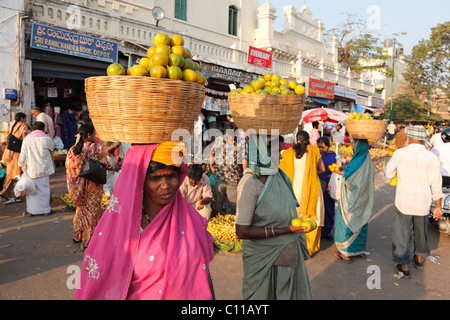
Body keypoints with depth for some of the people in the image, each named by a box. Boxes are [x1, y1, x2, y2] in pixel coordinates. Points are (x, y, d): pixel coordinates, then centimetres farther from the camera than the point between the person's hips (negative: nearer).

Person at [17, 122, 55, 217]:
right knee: (44, 188, 8)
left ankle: (31, 210, 15)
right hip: (43, 169, -2)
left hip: (30, 169, 2)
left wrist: (22, 165, 9)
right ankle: (46, 210, 12)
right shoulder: (46, 139, -6)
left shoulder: (26, 139, -1)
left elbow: (23, 154, 0)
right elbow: (51, 150, 11)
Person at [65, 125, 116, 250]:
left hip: (79, 185, 6)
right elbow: (105, 164, -8)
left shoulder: (73, 149, 0)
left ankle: (77, 236, 33)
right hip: (93, 185, -5)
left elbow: (69, 166, 2)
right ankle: (87, 241, 9)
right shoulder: (96, 148, -14)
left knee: (81, 209, 22)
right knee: (92, 211, 4)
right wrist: (113, 168, 10)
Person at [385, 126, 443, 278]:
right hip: (423, 205, 3)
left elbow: (388, 175, -3)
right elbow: (436, 186, -4)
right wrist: (438, 207, 5)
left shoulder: (400, 153, -12)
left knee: (402, 234, 9)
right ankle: (420, 258, 42)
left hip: (403, 204, -2)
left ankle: (403, 266, 13)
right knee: (421, 232, 23)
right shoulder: (432, 158, -7)